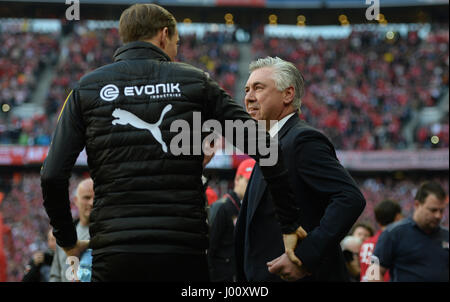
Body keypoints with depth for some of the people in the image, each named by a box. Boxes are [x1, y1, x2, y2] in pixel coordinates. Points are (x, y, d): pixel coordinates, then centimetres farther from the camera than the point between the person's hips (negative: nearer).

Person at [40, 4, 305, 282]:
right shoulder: (194, 82, 7)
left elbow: (53, 176, 1)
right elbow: (264, 146, 1)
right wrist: (289, 225, 7)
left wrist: (68, 240, 16)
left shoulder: (88, 87, 9)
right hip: (184, 254, 0)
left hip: (114, 256, 1)